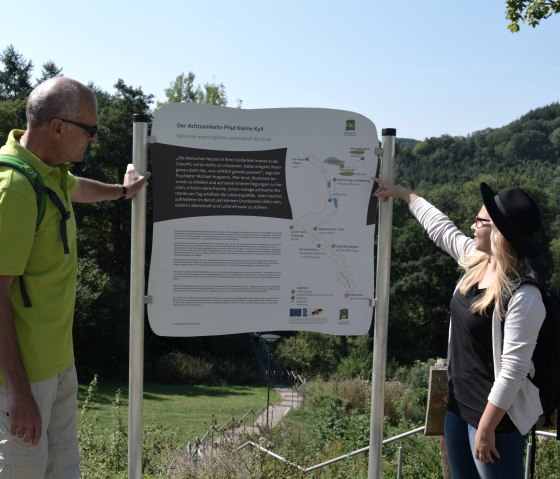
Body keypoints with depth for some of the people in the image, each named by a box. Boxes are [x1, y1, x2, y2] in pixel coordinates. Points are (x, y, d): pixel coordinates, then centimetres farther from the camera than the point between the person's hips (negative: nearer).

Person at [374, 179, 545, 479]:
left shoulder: (523, 296, -24)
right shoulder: (476, 260, 0)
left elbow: (513, 369, -24)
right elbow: (441, 227, 17)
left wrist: (486, 427, -22)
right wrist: (404, 194, 29)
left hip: (496, 415, -8)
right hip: (459, 404, 9)